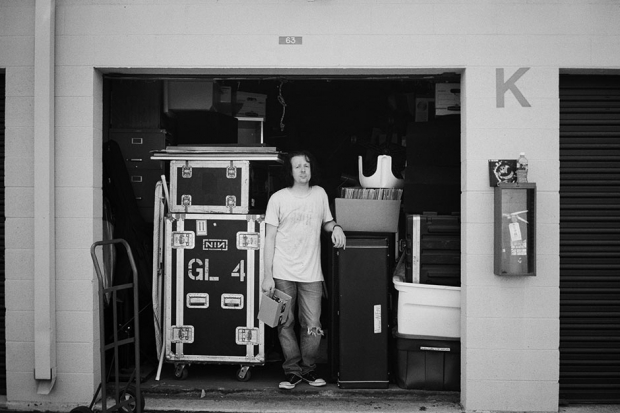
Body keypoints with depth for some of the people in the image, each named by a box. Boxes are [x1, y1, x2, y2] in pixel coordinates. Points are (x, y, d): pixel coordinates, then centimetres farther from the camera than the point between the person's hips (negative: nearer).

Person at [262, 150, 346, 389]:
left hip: (311, 273, 2)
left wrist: (335, 227, -1)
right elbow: (270, 238, 0)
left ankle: (308, 369, 18)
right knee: (285, 324, 2)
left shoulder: (319, 194, 7)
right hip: (283, 273, -2)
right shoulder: (278, 198, -1)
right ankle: (292, 370, 14)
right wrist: (268, 276, -5)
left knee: (312, 326, 1)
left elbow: (326, 221, 24)